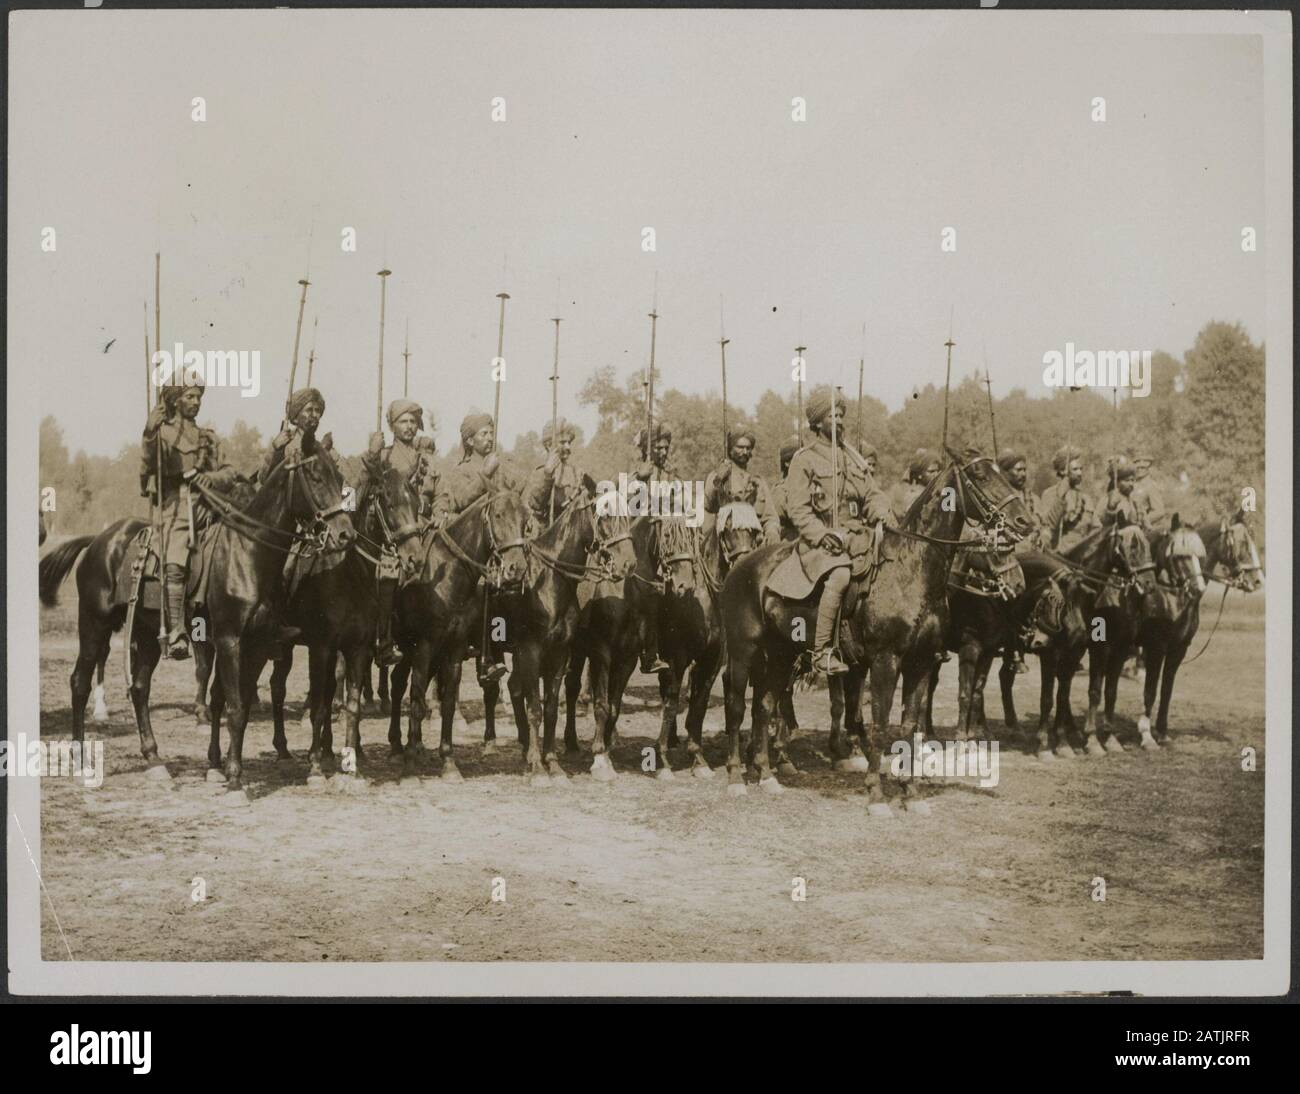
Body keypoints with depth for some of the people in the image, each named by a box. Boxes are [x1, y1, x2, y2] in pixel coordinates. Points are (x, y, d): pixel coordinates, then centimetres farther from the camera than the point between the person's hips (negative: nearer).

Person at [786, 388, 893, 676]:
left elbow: (873, 495, 17)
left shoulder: (852, 458, 21)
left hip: (856, 537, 6)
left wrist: (883, 517, -5)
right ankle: (822, 652, -28)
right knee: (840, 576, -33)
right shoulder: (804, 459, 1)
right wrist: (826, 536, -19)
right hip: (819, 541, -6)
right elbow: (799, 511, -6)